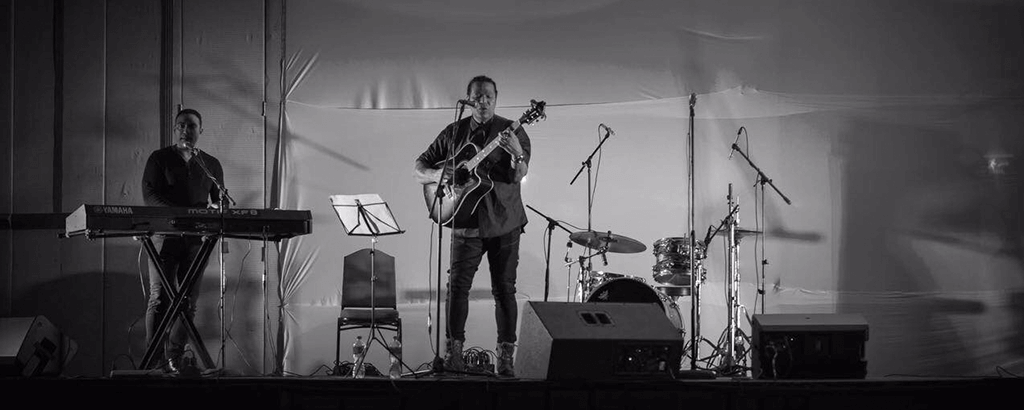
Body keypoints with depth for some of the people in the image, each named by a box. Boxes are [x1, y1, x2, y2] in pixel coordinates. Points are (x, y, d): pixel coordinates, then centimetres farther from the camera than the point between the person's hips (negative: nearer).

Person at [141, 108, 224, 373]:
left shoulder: (211, 165, 17)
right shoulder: (159, 159, 7)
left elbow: (220, 200, 18)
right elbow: (149, 195, -4)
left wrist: (214, 207, -7)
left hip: (197, 238, 3)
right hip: (165, 235, -3)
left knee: (189, 301, 1)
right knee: (160, 298, -9)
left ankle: (175, 360, 8)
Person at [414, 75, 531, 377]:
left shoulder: (512, 131, -1)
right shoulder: (453, 133, 5)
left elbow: (519, 175, -16)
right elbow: (418, 169, 8)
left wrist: (516, 153, -36)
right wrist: (438, 175, -14)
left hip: (504, 224, -1)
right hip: (466, 223, 1)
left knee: (504, 289, 1)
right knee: (457, 286, -3)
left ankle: (505, 356, 7)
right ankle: (453, 350, 5)